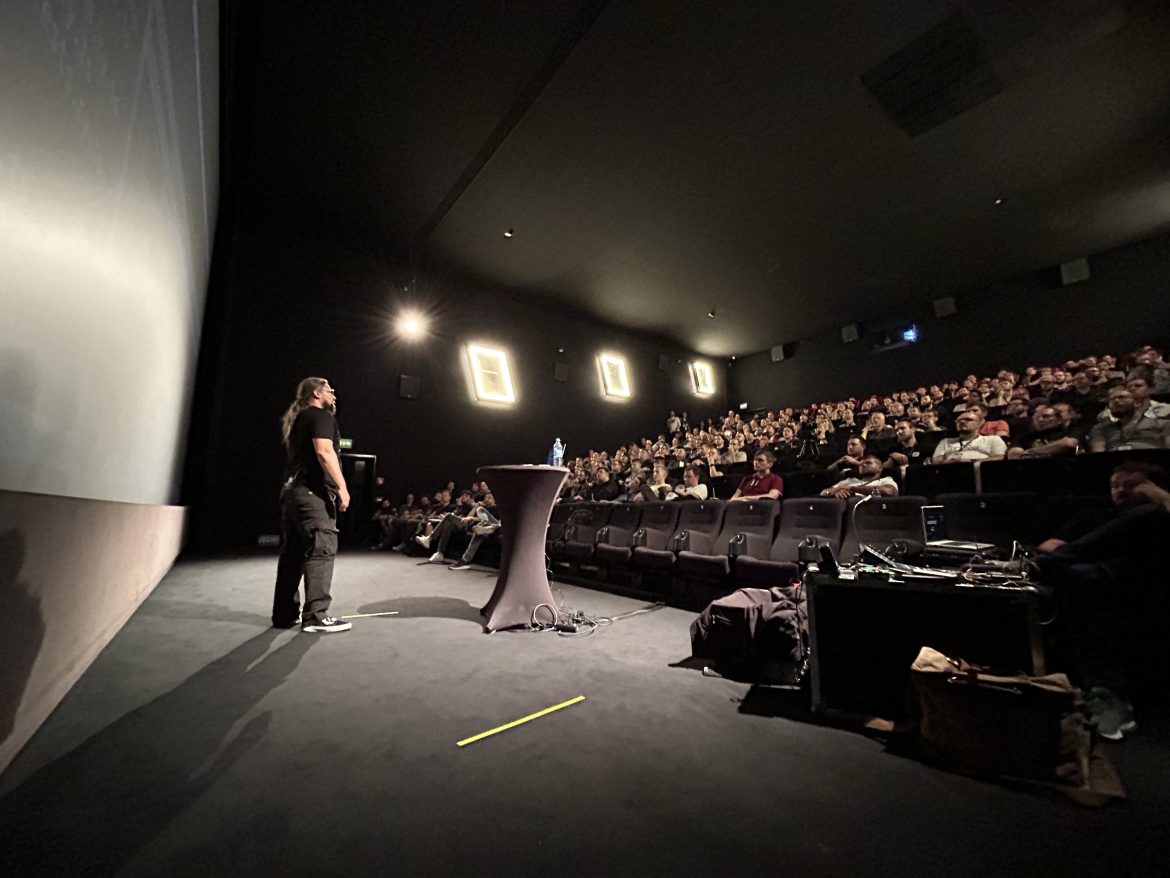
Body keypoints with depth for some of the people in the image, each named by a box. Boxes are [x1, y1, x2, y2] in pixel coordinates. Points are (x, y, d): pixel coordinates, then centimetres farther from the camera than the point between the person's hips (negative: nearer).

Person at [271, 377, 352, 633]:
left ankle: (284, 613, 16)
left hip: (292, 490, 10)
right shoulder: (321, 415, -5)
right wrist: (342, 486, -21)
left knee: (293, 552, 11)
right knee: (320, 551, -9)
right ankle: (316, 617, -9)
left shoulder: (297, 419, 23)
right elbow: (324, 451, -19)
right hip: (313, 491, -10)